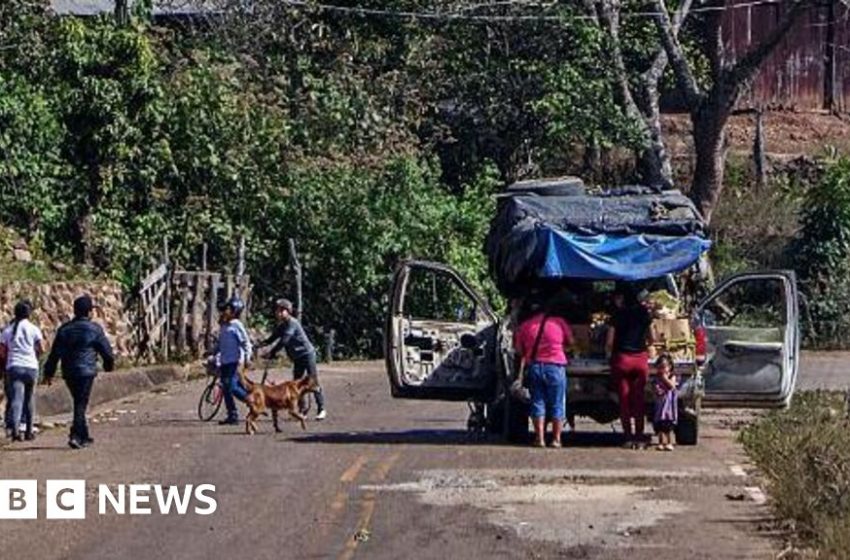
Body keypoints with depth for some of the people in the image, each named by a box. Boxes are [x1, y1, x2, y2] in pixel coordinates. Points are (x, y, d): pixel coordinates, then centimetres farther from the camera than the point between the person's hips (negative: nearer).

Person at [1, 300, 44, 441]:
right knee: (29, 400, 13)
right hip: (31, 367, 0)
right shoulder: (33, 329, 0)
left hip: (13, 367, 0)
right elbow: (42, 349, -3)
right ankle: (28, 431, 18)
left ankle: (14, 428, -28)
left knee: (16, 399, -9)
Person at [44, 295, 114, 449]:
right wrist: (109, 365, 21)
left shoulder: (64, 329, 9)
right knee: (81, 404, -6)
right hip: (86, 371, -5)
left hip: (69, 373, 5)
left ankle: (84, 436, 25)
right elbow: (106, 350, 3)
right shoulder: (94, 329, -4)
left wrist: (49, 373, 11)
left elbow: (55, 353, 8)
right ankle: (75, 436, -18)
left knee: (79, 403, 18)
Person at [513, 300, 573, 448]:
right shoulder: (559, 322, 3)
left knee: (537, 403, 7)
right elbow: (570, 341, 14)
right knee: (557, 404, 6)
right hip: (555, 366, -1)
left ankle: (540, 438, 2)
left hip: (534, 367, 2)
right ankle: (556, 439, 4)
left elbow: (519, 349, 9)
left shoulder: (524, 326, 7)